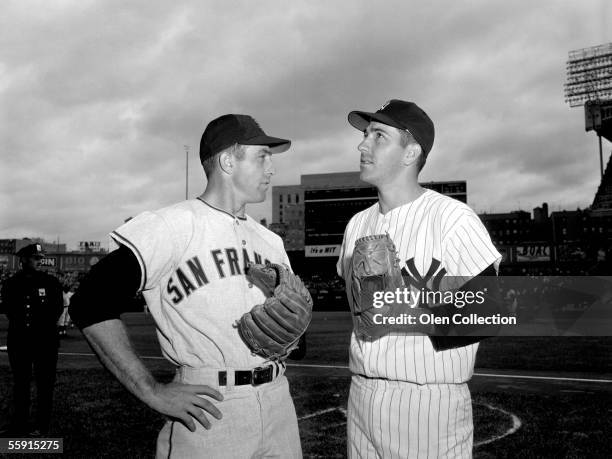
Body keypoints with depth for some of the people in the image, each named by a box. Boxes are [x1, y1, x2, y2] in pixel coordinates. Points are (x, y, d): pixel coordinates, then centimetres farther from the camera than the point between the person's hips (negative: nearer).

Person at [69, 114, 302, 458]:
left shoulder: (270, 241, 12)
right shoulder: (171, 226, -10)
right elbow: (90, 305, -16)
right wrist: (152, 392, -17)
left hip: (278, 401, 6)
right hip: (208, 409, -6)